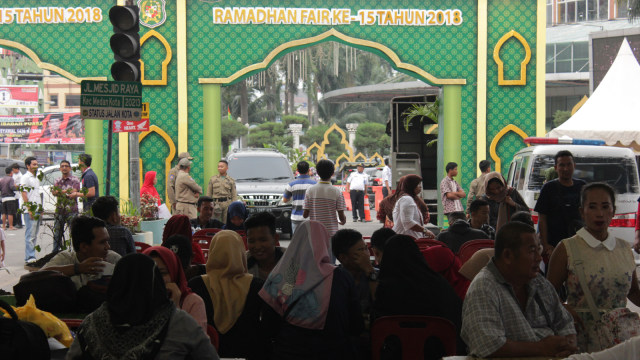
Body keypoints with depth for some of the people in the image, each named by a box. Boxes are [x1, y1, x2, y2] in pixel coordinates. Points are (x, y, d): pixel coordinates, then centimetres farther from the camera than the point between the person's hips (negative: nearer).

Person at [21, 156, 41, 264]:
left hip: (37, 210, 9)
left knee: (34, 235, 9)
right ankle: (29, 258, -12)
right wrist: (30, 210, -18)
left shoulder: (36, 178, 20)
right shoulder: (25, 177, -7)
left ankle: (31, 257, 13)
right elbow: (24, 194, -13)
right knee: (30, 235, -10)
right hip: (30, 211, -9)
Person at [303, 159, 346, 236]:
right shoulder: (336, 192, -7)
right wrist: (343, 221, 19)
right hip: (332, 232, -2)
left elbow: (305, 215, -1)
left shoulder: (310, 190, -3)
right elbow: (341, 217, -5)